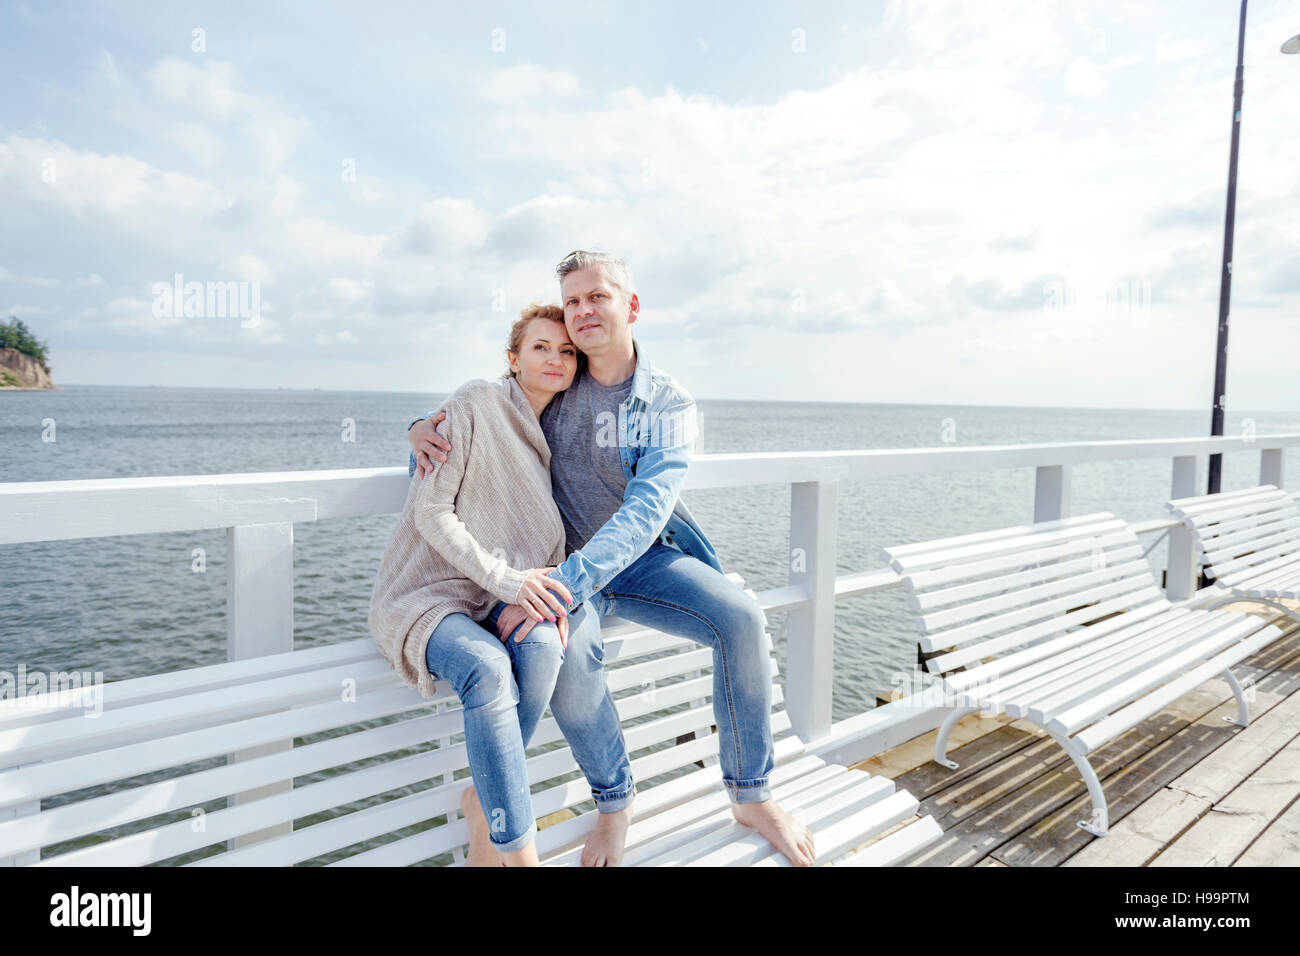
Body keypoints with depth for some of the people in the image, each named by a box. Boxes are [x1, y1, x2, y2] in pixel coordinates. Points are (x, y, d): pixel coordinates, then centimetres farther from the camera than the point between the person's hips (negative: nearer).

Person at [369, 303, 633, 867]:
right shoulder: (476, 405, -8)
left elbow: (551, 539, 13)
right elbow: (431, 510, -12)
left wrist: (555, 591, -9)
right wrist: (506, 577, -21)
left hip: (504, 601, 5)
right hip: (428, 593, -5)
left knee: (544, 642, -28)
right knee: (488, 669, -34)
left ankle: (483, 801, -10)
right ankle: (518, 847, -22)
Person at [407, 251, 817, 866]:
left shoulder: (668, 404, -7)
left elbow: (646, 509, -21)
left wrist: (567, 582, -35)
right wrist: (423, 429, -11)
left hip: (643, 557, 0)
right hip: (561, 566, 0)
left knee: (740, 618, -23)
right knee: (563, 659, -32)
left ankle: (750, 796, -3)